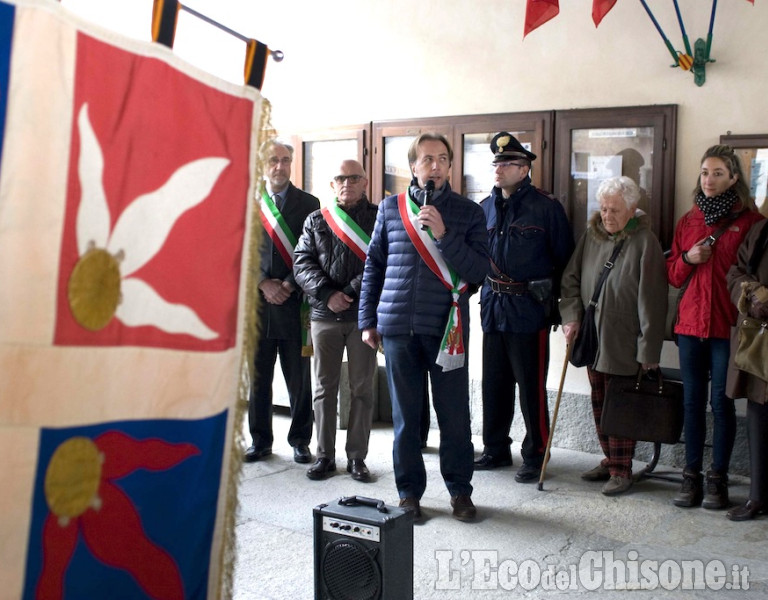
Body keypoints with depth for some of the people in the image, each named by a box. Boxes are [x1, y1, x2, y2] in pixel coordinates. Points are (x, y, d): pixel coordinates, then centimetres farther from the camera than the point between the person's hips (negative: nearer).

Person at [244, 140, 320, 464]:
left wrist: (288, 285, -9)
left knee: (299, 378, 3)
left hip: (295, 301, -1)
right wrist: (264, 284, -7)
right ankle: (260, 441, 20)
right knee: (258, 377, 8)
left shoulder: (308, 203, 6)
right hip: (257, 300, 2)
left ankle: (300, 441, 16)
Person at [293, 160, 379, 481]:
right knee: (324, 387, 7)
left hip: (364, 314, -2)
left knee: (362, 388, 4)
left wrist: (351, 293, -15)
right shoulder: (316, 220, 12)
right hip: (325, 314, 2)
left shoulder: (379, 219, 4)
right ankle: (325, 455, 17)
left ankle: (357, 456, 14)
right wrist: (327, 294, -12)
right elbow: (302, 263, 2)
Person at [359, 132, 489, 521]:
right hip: (398, 327, 1)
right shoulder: (390, 208, 8)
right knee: (405, 415, 9)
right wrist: (368, 321, 8)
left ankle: (460, 491, 22)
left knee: (454, 415, 5)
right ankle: (409, 490, 22)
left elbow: (478, 271, -4)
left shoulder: (468, 212, 4)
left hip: (447, 328, -1)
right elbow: (374, 266, 11)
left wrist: (443, 235, -16)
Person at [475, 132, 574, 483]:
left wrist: (552, 298, -4)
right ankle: (496, 450, 27)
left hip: (529, 309, -5)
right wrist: (487, 291, 8)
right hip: (493, 306, 6)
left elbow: (565, 260, -3)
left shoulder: (546, 208, -5)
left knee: (531, 387, 1)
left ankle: (535, 457, 14)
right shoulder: (486, 208, 10)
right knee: (493, 383, 13)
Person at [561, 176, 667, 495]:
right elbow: (570, 280, 12)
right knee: (599, 403, 13)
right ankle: (609, 460, 28)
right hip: (592, 337, 6)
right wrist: (571, 317, -1)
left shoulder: (645, 242, -11)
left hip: (624, 343, -5)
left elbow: (651, 300, -13)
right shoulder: (590, 236, 5)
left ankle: (621, 471, 11)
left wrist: (649, 349, -14)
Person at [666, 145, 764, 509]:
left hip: (728, 325, -4)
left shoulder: (749, 220, -1)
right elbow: (672, 274, 15)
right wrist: (688, 259, -4)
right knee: (692, 401, 7)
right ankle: (692, 475, 15)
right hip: (691, 321, 4)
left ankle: (718, 478, 13)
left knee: (721, 401, 1)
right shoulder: (688, 221, 13)